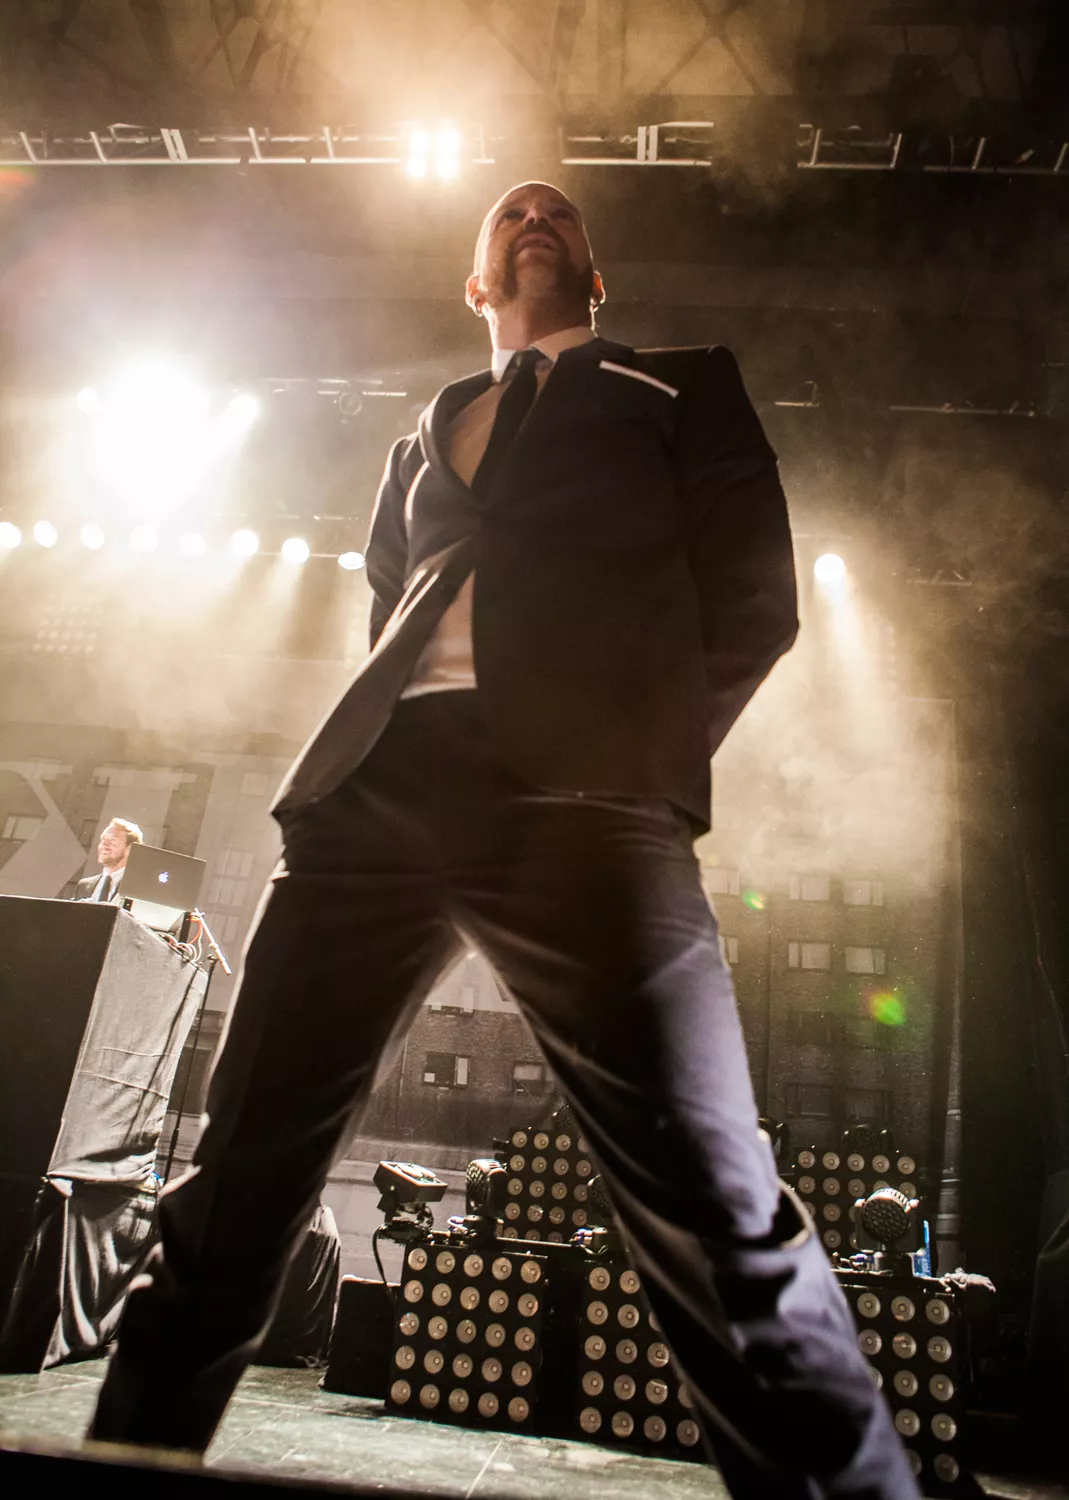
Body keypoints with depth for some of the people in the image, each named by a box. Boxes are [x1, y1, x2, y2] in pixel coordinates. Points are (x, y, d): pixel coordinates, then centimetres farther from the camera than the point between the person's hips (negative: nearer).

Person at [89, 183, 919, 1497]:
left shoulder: (683, 389, 24)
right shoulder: (420, 441, 34)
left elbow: (753, 595, 11)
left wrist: (645, 752, -3)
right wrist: (369, 744, 8)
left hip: (582, 793, -4)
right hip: (376, 786, 5)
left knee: (716, 1209, -14)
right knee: (245, 1156, 7)